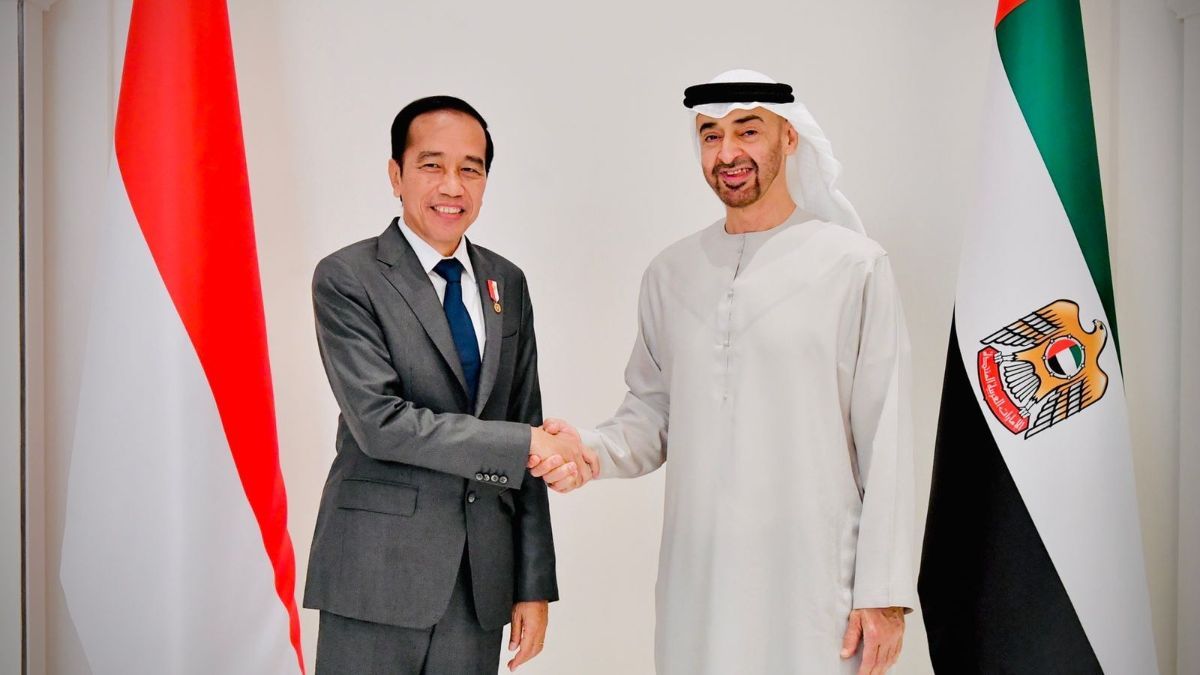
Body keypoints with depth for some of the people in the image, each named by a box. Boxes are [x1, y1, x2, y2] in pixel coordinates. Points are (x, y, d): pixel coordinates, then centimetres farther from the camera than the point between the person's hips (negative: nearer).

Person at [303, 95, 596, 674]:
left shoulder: (507, 283, 10)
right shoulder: (346, 279, -6)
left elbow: (528, 433, 10)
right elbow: (380, 422, -16)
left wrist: (534, 583, 7)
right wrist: (525, 443, -16)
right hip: (378, 578, -4)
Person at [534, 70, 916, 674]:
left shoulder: (853, 266, -4)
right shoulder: (670, 274, 8)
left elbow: (885, 443, -5)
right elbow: (652, 415, 12)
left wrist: (884, 592, -8)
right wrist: (592, 450, -9)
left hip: (814, 587, -3)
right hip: (695, 586, 4)